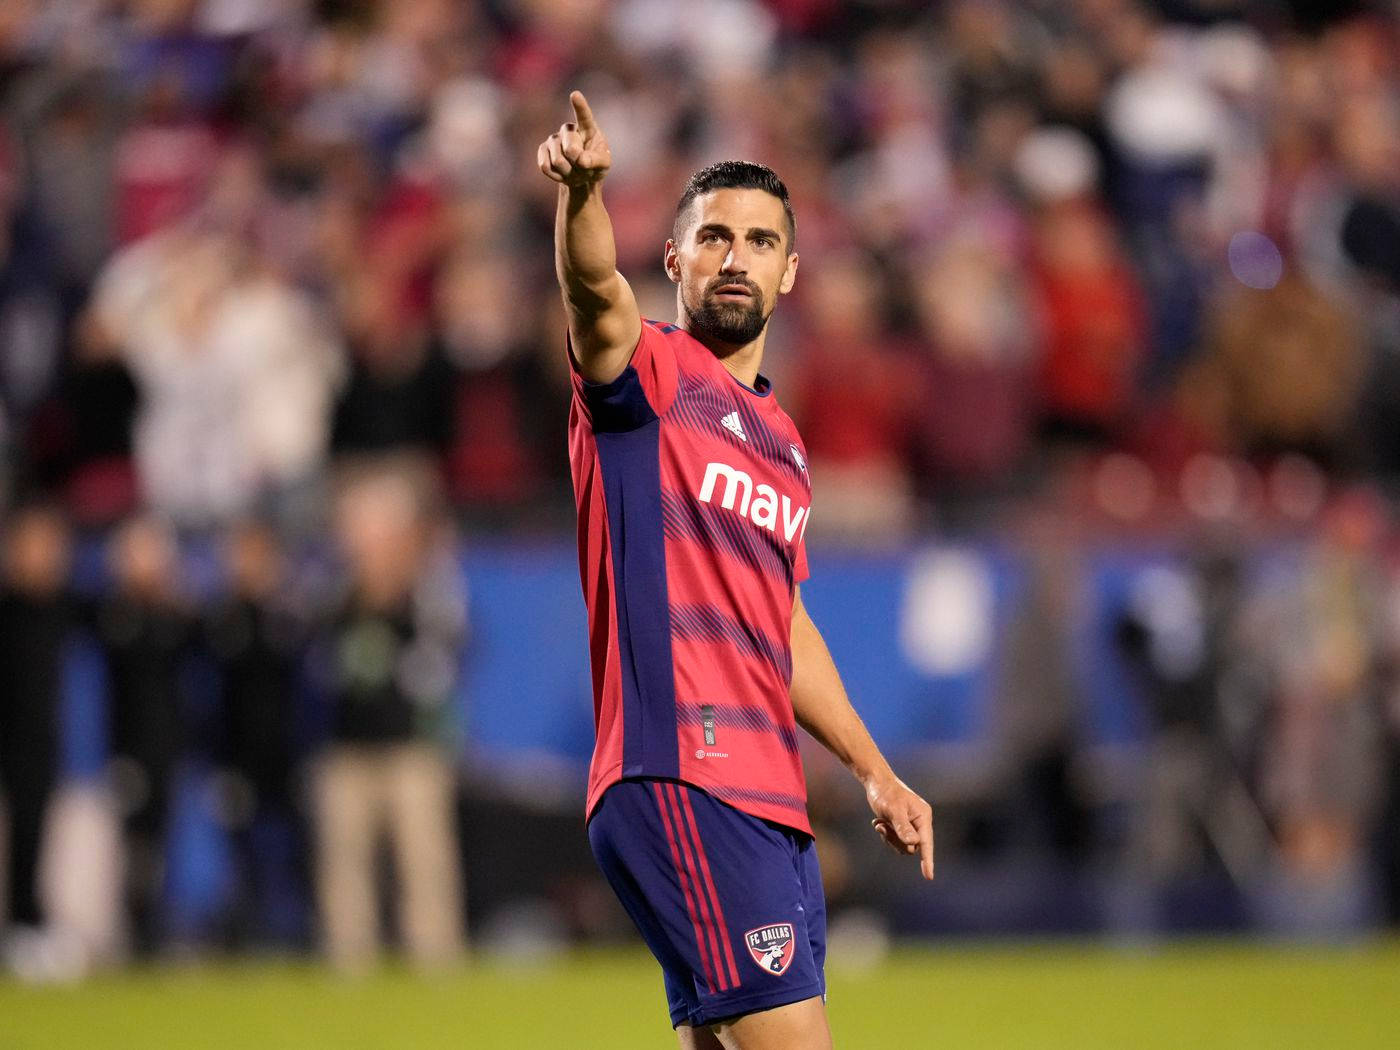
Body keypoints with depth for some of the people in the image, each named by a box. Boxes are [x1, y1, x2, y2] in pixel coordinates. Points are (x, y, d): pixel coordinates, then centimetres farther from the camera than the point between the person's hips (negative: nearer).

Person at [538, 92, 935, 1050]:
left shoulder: (781, 440, 22)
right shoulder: (649, 373, 0)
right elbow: (596, 289, -24)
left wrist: (876, 771, 30)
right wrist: (581, 188, -44)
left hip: (774, 809, 8)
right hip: (680, 784, -8)